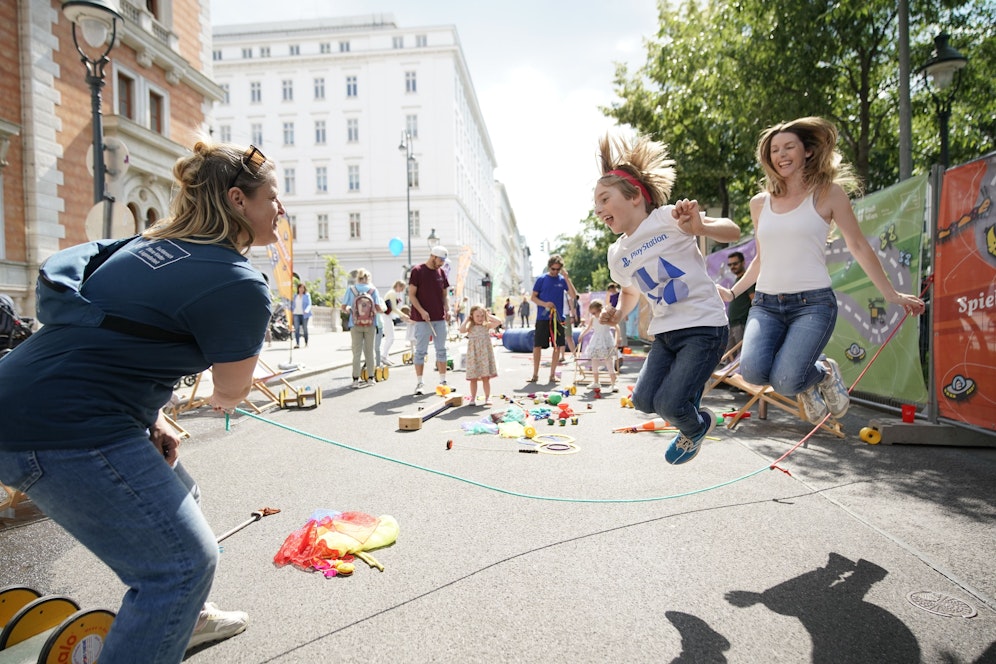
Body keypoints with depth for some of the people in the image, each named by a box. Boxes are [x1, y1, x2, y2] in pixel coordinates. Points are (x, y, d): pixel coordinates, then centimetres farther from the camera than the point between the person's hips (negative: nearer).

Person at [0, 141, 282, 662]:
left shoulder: (153, 245, 10)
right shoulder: (240, 284, -18)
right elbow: (231, 392, -4)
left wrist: (150, 420, 11)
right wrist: (221, 399, 20)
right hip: (65, 431, -10)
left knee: (173, 501, 26)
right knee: (185, 561, 0)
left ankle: (182, 617, 48)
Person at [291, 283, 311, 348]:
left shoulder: (307, 295, 3)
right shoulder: (295, 295, 16)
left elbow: (309, 304, -4)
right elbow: (293, 304, 22)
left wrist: (306, 311, -20)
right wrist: (291, 310, 7)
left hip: (304, 314, -3)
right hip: (296, 314, 3)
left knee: (305, 329, 2)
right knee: (296, 328, -6)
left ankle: (306, 343, 12)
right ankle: (297, 343, -7)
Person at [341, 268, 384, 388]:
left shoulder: (351, 289, 0)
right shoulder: (373, 290, -1)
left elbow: (344, 307, -1)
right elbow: (379, 309, -6)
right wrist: (378, 310, 16)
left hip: (355, 324, 0)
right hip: (370, 324, 0)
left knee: (357, 352, 5)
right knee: (369, 351, 11)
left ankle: (356, 379, 3)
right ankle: (370, 378, 15)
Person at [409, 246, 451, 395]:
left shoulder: (441, 272, 12)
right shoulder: (417, 271, -5)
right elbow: (411, 295, -7)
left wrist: (447, 309, -1)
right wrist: (421, 311, -17)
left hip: (440, 318, 6)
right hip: (422, 319, -6)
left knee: (441, 350, 9)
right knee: (421, 351, 0)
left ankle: (443, 381, 18)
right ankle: (419, 383, 6)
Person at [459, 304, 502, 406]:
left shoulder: (487, 326, 4)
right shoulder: (470, 327, 3)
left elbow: (499, 321, -8)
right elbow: (461, 330, -17)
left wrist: (488, 316, 0)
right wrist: (467, 320, -6)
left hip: (485, 354, 0)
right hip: (473, 355, 0)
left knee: (486, 378, 4)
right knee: (473, 378, 5)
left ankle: (487, 397, 14)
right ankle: (473, 398, 17)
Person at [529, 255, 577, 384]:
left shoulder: (563, 280, 5)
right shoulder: (542, 279, 2)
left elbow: (573, 296, -5)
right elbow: (533, 297, 3)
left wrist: (567, 278, -12)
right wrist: (544, 304, -15)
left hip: (558, 318, 2)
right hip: (542, 318, -1)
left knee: (558, 346, 3)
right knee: (537, 346, -2)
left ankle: (552, 374, 14)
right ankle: (535, 374, 9)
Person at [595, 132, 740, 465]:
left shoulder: (666, 218, -10)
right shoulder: (616, 254, 9)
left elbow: (733, 231, -9)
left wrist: (698, 227, -30)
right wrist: (619, 312, 5)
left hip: (704, 326, -6)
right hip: (665, 332, 6)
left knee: (669, 404, -15)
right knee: (643, 399, -6)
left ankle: (696, 428, 23)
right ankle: (692, 413, 27)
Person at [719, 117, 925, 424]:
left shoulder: (828, 193, 3)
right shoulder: (760, 203, 12)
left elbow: (858, 246, 9)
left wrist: (891, 294, 11)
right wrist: (733, 293, 19)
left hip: (813, 303, -3)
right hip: (766, 304, 3)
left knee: (784, 381, -23)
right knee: (752, 370, -23)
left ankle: (824, 373, 15)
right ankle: (805, 379, 13)